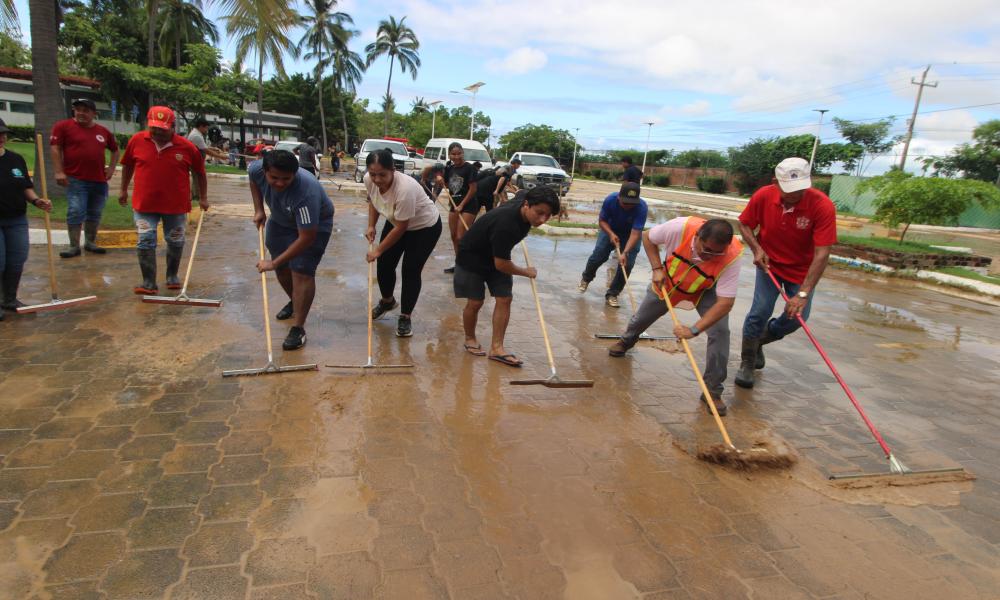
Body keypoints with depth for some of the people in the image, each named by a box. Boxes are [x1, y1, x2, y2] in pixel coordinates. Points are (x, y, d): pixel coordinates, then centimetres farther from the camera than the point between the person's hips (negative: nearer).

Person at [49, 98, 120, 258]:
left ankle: (90, 242, 23)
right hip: (75, 179, -4)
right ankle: (74, 246, -1)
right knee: (76, 213, -7)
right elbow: (55, 148, -4)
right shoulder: (63, 126, 0)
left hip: (100, 180, 4)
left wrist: (112, 168, 14)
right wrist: (59, 172, -12)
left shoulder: (103, 131, 12)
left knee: (94, 214, 11)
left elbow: (115, 150, 25)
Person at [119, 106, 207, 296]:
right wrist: (123, 190, 17)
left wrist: (203, 198, 7)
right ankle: (149, 283, 4)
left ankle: (172, 277, 32)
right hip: (144, 203, 0)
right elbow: (128, 165, 13)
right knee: (145, 242, -4)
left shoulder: (187, 147, -7)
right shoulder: (137, 141, -2)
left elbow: (199, 172, 5)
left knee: (175, 242, 13)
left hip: (176, 204, 0)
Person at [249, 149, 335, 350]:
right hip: (280, 220, 6)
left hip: (314, 225, -6)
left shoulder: (306, 192, -43)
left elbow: (306, 238, -38)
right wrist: (258, 210, -3)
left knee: (302, 272, -15)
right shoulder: (257, 169, -26)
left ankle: (298, 329, -10)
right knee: (282, 267, 13)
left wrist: (274, 263, -33)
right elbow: (253, 179, 4)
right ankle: (294, 302, 41)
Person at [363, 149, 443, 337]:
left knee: (411, 271, -8)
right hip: (395, 222, 7)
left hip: (425, 227, -7)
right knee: (384, 264, 8)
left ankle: (406, 317, 8)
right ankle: (387, 301, 36)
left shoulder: (405, 189, -40)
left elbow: (401, 228, -31)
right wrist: (371, 226, -4)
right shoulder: (369, 180, -19)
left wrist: (378, 250, -23)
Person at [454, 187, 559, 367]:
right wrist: (526, 272, -15)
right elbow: (501, 264, -32)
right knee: (475, 302, -3)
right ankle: (470, 339, 24)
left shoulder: (524, 199, -15)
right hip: (472, 258, -7)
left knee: (504, 299, -4)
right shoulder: (506, 224, -39)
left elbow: (520, 193, 14)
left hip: (497, 256, 7)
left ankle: (496, 347, 0)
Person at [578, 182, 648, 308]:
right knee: (598, 255, -9)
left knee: (627, 264, -13)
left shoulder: (642, 207, -36)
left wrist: (625, 253, -50)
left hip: (630, 235, -1)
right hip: (610, 231, 1)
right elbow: (602, 221, -16)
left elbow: (635, 233, -39)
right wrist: (611, 234, -33)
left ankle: (612, 294, 4)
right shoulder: (610, 199, -30)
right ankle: (586, 278, 23)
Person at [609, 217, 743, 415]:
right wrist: (657, 269, -25)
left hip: (707, 291, -1)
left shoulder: (731, 256, -39)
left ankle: (713, 391, -4)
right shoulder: (681, 227, -39)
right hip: (668, 281, 1)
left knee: (720, 332, -20)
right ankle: (626, 341, 55)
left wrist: (694, 329, -45)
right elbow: (647, 237, -18)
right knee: (642, 316, 18)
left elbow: (725, 302, -38)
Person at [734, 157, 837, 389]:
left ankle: (760, 339, 31)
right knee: (760, 312, -9)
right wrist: (756, 249, -19)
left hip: (802, 270, 0)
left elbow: (822, 254, -30)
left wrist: (803, 294, -34)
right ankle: (747, 362, 10)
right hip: (769, 263, 0)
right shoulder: (763, 196, -20)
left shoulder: (823, 206, -28)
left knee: (796, 316, 0)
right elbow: (745, 224, -1)